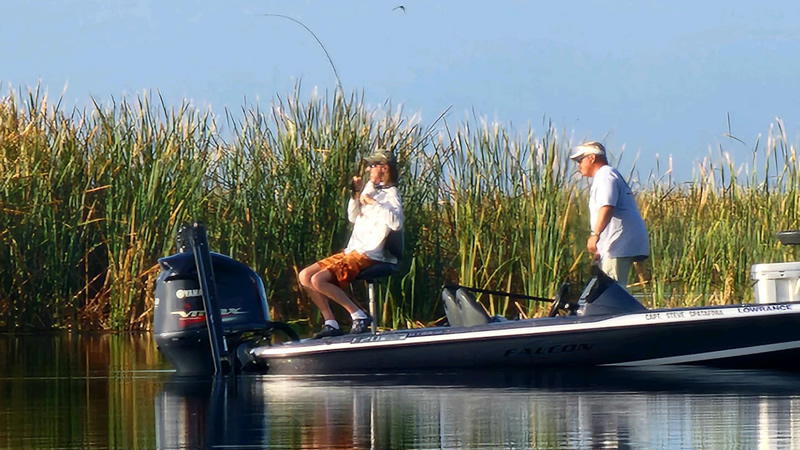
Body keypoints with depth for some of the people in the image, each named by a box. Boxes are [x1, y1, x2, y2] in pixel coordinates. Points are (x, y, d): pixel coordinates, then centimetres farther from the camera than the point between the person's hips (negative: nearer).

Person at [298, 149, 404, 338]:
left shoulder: (390, 194, -10)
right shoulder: (370, 187, 16)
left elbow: (396, 222, -30)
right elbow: (353, 218, 24)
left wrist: (372, 202, -25)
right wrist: (356, 195, 7)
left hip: (368, 255, -10)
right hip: (352, 251, 10)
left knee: (319, 280, -24)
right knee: (305, 276, 4)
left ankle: (359, 316, -15)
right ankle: (331, 324, 2)